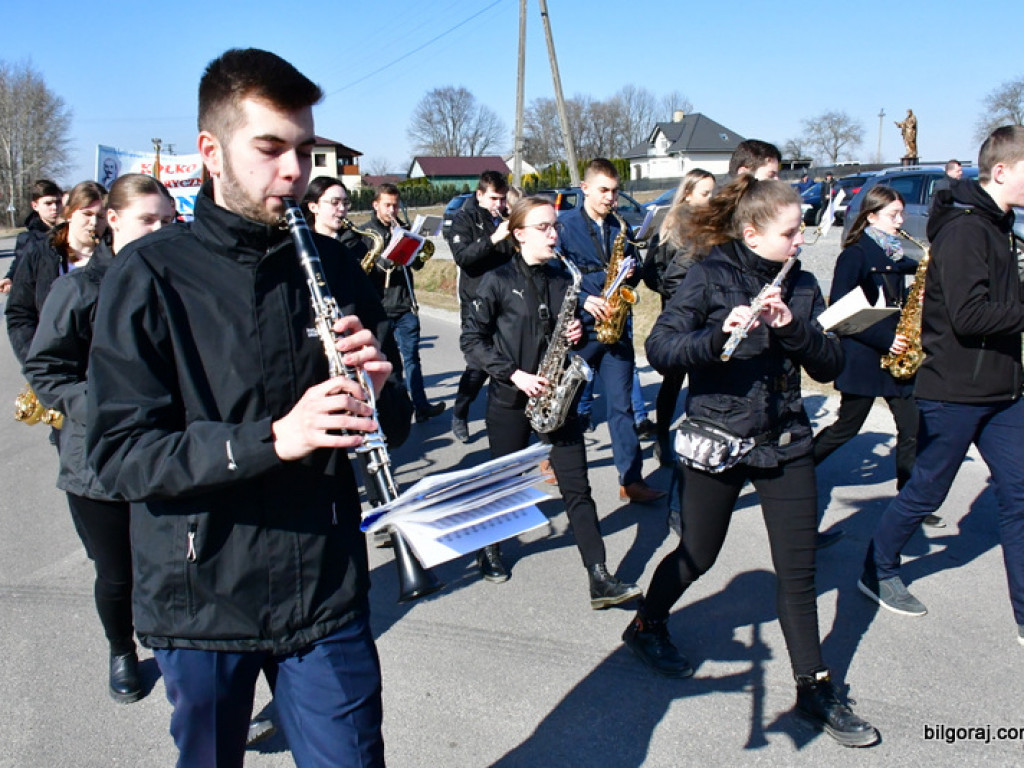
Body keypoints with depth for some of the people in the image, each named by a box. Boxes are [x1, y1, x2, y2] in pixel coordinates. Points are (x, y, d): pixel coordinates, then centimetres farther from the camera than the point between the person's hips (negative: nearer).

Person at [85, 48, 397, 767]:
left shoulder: (332, 266, 2)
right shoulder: (151, 275, -8)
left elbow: (381, 426, 9)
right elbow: (118, 455, -14)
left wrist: (373, 392, -14)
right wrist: (272, 438, -28)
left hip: (327, 591, 2)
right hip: (202, 596, -1)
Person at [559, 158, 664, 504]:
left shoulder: (620, 228, 10)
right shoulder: (565, 225, -5)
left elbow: (633, 267, 18)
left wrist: (631, 273, -5)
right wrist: (583, 299, -20)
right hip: (578, 326, -3)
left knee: (622, 404, 3)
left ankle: (631, 479, 6)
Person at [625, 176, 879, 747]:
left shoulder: (801, 285, 6)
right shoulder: (711, 277, -9)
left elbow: (830, 365, -1)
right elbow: (659, 347, -18)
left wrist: (793, 326, -19)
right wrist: (718, 337, -35)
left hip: (786, 442, 4)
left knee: (799, 570, 6)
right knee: (699, 554, 11)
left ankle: (816, 689, 21)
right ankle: (646, 626, 38)